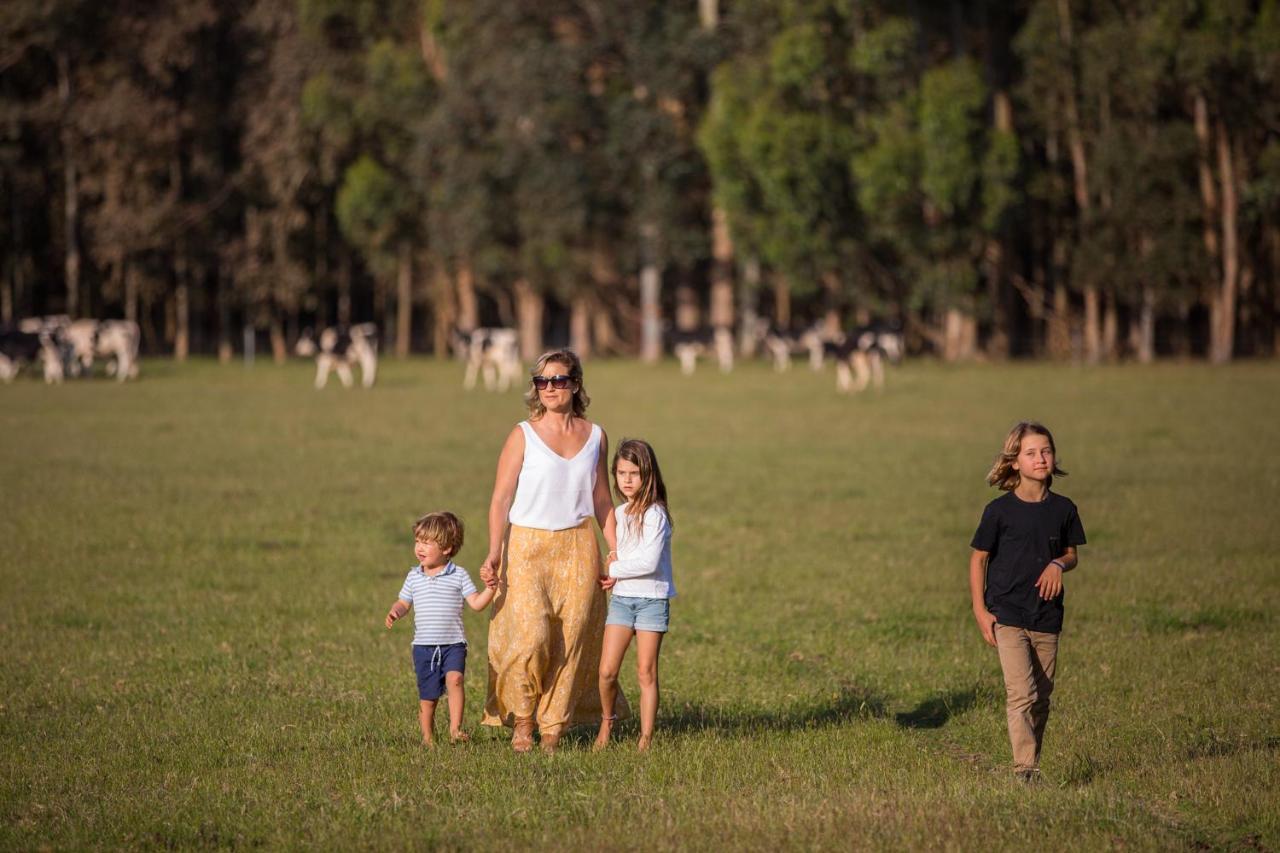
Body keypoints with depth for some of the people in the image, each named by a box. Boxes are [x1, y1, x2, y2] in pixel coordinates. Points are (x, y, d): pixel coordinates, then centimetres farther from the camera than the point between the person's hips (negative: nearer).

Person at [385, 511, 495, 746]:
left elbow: (476, 603, -2)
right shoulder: (414, 576, 9)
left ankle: (455, 728, -25)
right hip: (424, 645, 3)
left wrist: (490, 588, -19)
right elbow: (404, 602, 16)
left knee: (454, 678, -27)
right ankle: (428, 737, 18)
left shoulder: (458, 575, 0)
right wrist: (395, 612, -5)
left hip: (453, 643, -3)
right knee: (427, 696, 4)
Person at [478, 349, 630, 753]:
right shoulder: (523, 435, -2)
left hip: (577, 549, 3)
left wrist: (617, 552, 10)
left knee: (570, 641, 0)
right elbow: (501, 498, -5)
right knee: (531, 637, -15)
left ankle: (553, 728, 10)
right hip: (528, 546, -3)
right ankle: (521, 720, 5)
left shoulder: (595, 436, 8)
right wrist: (494, 553, -16)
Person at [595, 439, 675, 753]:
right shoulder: (618, 515, 10)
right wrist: (615, 571, -3)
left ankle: (646, 739, 4)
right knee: (607, 671, -2)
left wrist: (613, 570, -8)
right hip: (621, 597, 5)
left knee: (646, 672, -1)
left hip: (652, 599, -5)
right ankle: (607, 720, 22)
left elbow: (649, 562, -19)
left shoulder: (655, 515, -11)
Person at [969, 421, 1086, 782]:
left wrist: (1058, 564, -9)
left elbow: (1072, 554, 16)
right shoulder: (1000, 510, -6)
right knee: (1021, 693, -15)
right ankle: (1025, 770, -18)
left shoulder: (1062, 509, 4)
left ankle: (1032, 763, 20)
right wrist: (980, 610, -5)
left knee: (1042, 697, 8)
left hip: (1047, 616, 4)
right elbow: (979, 559, 1)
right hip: (1007, 615, -4)